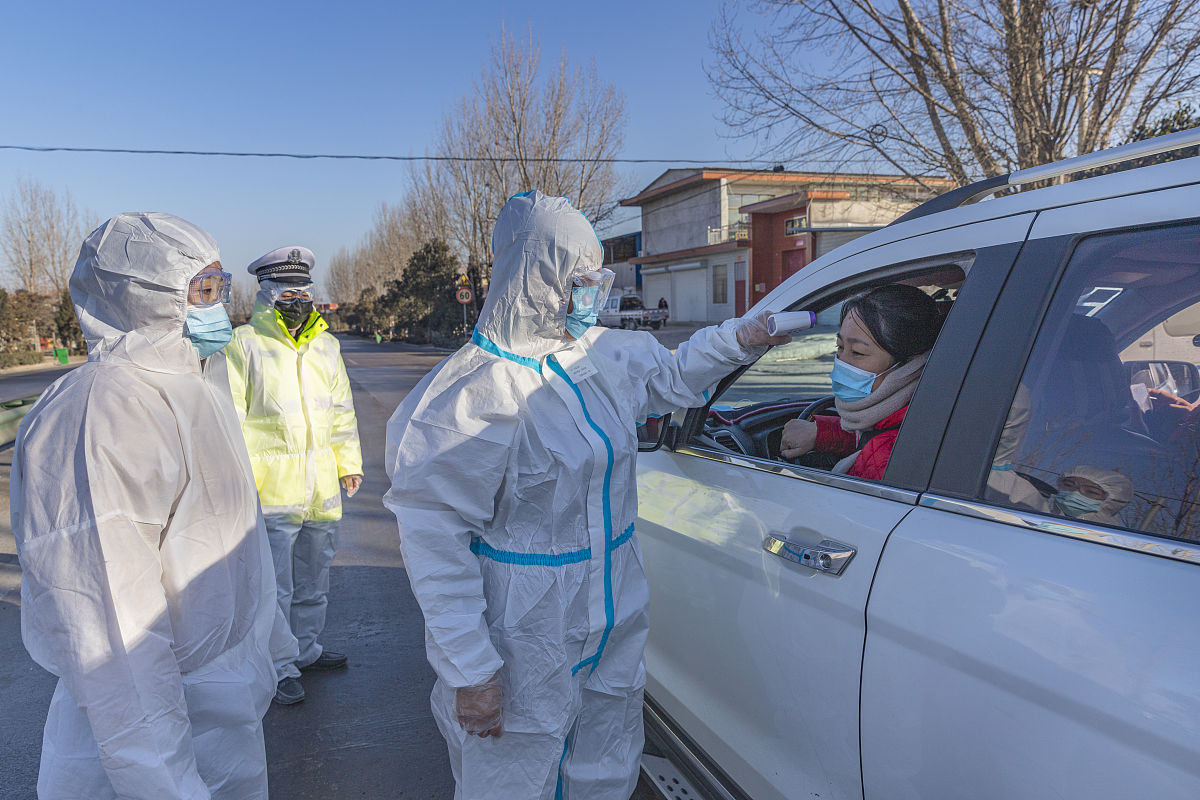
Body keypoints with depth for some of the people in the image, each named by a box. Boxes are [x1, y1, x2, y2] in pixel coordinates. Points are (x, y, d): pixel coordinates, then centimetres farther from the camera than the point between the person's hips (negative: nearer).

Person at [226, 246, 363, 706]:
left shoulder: (325, 345, 12)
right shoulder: (244, 345, -6)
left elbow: (341, 409, 18)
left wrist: (349, 462, 14)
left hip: (322, 487, 6)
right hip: (271, 488, -6)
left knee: (314, 576, 18)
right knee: (274, 585, 0)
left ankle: (307, 649, 34)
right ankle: (278, 668, 14)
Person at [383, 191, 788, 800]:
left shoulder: (607, 355, 2)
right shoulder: (477, 388, -23)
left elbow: (673, 375, 23)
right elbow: (433, 535, -22)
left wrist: (740, 338, 6)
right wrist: (469, 671, -22)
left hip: (614, 629, 8)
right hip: (525, 648, -7)